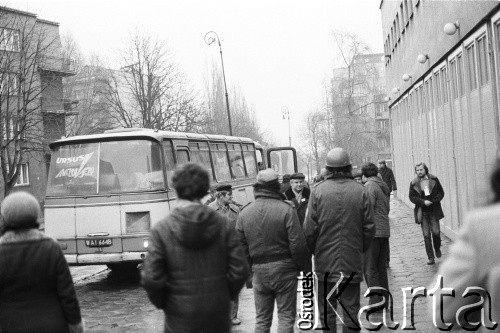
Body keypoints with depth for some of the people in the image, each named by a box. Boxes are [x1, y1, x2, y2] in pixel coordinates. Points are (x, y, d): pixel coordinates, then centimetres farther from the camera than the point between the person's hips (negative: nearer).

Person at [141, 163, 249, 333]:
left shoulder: (161, 230, -10)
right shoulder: (222, 224, -3)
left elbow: (151, 279, -13)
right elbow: (240, 270, -4)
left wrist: (163, 303, 5)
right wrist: (226, 296, 12)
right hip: (218, 318, 3)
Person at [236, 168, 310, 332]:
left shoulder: (244, 213, 0)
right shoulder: (286, 209, -12)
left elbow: (241, 247, 3)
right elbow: (297, 244, -14)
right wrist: (301, 265, 2)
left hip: (258, 271, 3)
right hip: (284, 270, -3)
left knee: (262, 319, 14)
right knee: (286, 316, 6)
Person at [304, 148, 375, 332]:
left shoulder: (317, 190, -8)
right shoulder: (360, 191, -5)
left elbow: (310, 228, -8)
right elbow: (369, 228, -2)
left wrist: (312, 250, 8)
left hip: (325, 262, -1)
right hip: (352, 261, 1)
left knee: (326, 310, 9)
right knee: (351, 309, 10)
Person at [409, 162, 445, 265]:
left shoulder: (434, 180, 3)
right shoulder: (414, 183, 3)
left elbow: (441, 193, 4)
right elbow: (412, 197, -2)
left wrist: (433, 201, -13)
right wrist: (423, 202, -16)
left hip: (434, 211, 0)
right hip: (422, 212, 0)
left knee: (436, 231, -5)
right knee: (426, 235, 0)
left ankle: (437, 248, 28)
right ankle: (430, 258, 6)